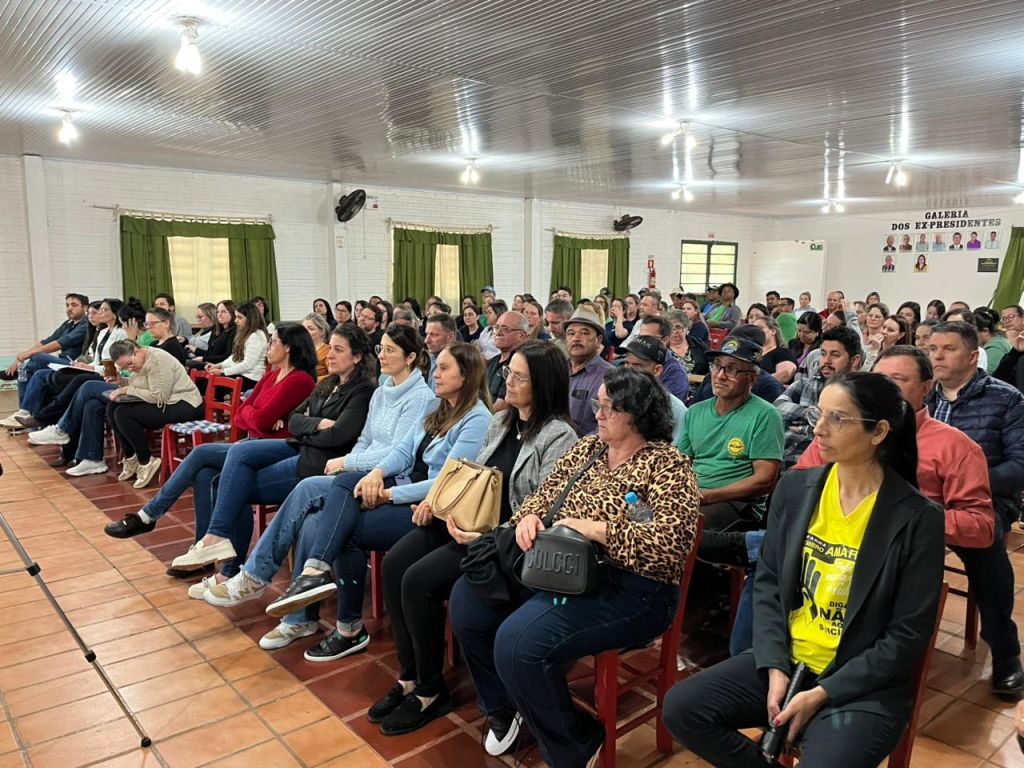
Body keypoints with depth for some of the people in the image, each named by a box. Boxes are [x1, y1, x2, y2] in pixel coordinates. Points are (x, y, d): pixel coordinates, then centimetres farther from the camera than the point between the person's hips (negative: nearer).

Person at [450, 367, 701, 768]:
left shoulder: (666, 466, -14)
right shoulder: (588, 447, 8)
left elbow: (670, 543, -26)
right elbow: (545, 492, 14)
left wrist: (594, 528, -25)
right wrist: (529, 516, -9)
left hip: (630, 591, -8)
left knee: (519, 641, -26)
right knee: (469, 597, 3)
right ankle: (503, 708, 24)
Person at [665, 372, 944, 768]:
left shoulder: (918, 518, -13)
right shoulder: (794, 488, 0)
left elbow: (908, 635, -10)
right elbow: (767, 582, 4)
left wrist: (823, 693, -15)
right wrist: (775, 667, -9)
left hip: (862, 683, -4)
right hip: (787, 659, 4)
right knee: (681, 708, -10)